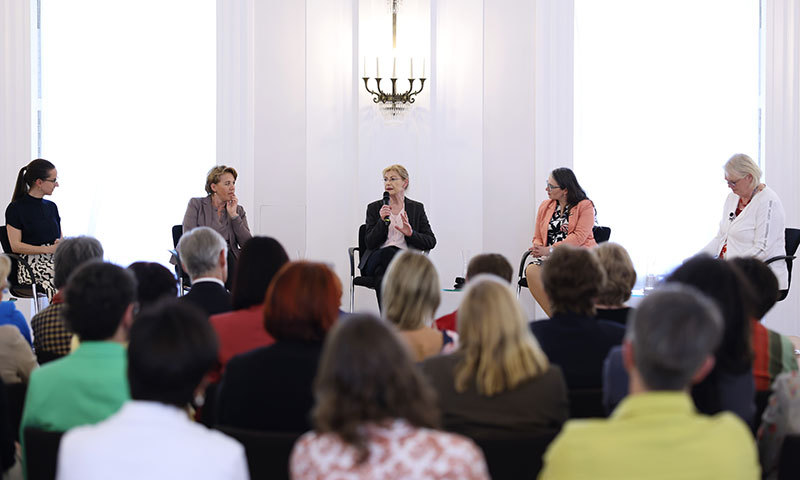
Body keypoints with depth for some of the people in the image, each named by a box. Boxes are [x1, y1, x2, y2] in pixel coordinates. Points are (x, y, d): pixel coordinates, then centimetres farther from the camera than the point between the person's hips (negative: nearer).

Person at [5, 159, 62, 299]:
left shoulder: (51, 207, 21)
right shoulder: (16, 208, 1)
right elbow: (16, 245, -6)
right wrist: (48, 249, -14)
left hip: (53, 260, 5)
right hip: (30, 263, -5)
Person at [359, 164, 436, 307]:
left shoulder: (417, 208, 16)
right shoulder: (374, 208, 15)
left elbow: (431, 242, 8)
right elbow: (370, 243, 5)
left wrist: (411, 233, -10)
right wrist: (382, 221, -9)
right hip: (377, 258, 0)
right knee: (388, 253, -37)